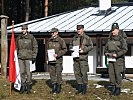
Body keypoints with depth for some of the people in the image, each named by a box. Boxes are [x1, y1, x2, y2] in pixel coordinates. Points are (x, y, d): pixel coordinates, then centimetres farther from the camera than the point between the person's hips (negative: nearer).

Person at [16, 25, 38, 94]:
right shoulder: (18, 38, 9)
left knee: (28, 72, -2)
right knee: (22, 72, 5)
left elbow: (35, 47, -1)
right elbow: (17, 47, 18)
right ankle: (23, 86, 13)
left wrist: (34, 57, -6)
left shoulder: (31, 38, -3)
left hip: (28, 57, -3)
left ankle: (28, 86, 8)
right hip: (20, 57, 4)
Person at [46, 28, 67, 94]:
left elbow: (65, 49, -5)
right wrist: (47, 59, 11)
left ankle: (58, 88, 7)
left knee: (58, 74, -1)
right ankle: (54, 87, 15)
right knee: (52, 74, 6)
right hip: (50, 60, 5)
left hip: (58, 60, -5)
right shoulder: (50, 41, 11)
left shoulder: (61, 40, -5)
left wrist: (58, 54, -16)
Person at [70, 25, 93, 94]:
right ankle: (79, 88, 16)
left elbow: (91, 46, -3)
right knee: (77, 73, 7)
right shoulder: (74, 38, 15)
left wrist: (84, 50, -16)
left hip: (83, 58, -5)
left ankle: (84, 89, 4)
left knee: (84, 73, -5)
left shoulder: (87, 38, 1)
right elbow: (71, 46, 23)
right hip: (75, 58, 5)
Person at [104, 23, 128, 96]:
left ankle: (118, 88, 3)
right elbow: (106, 48, 23)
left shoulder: (122, 39, -4)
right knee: (111, 73, 3)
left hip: (118, 59, -5)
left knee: (117, 73, -6)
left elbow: (125, 49, -12)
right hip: (110, 59, 5)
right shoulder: (109, 39, 12)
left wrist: (117, 54, -19)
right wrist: (106, 53, 2)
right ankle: (113, 88, 12)